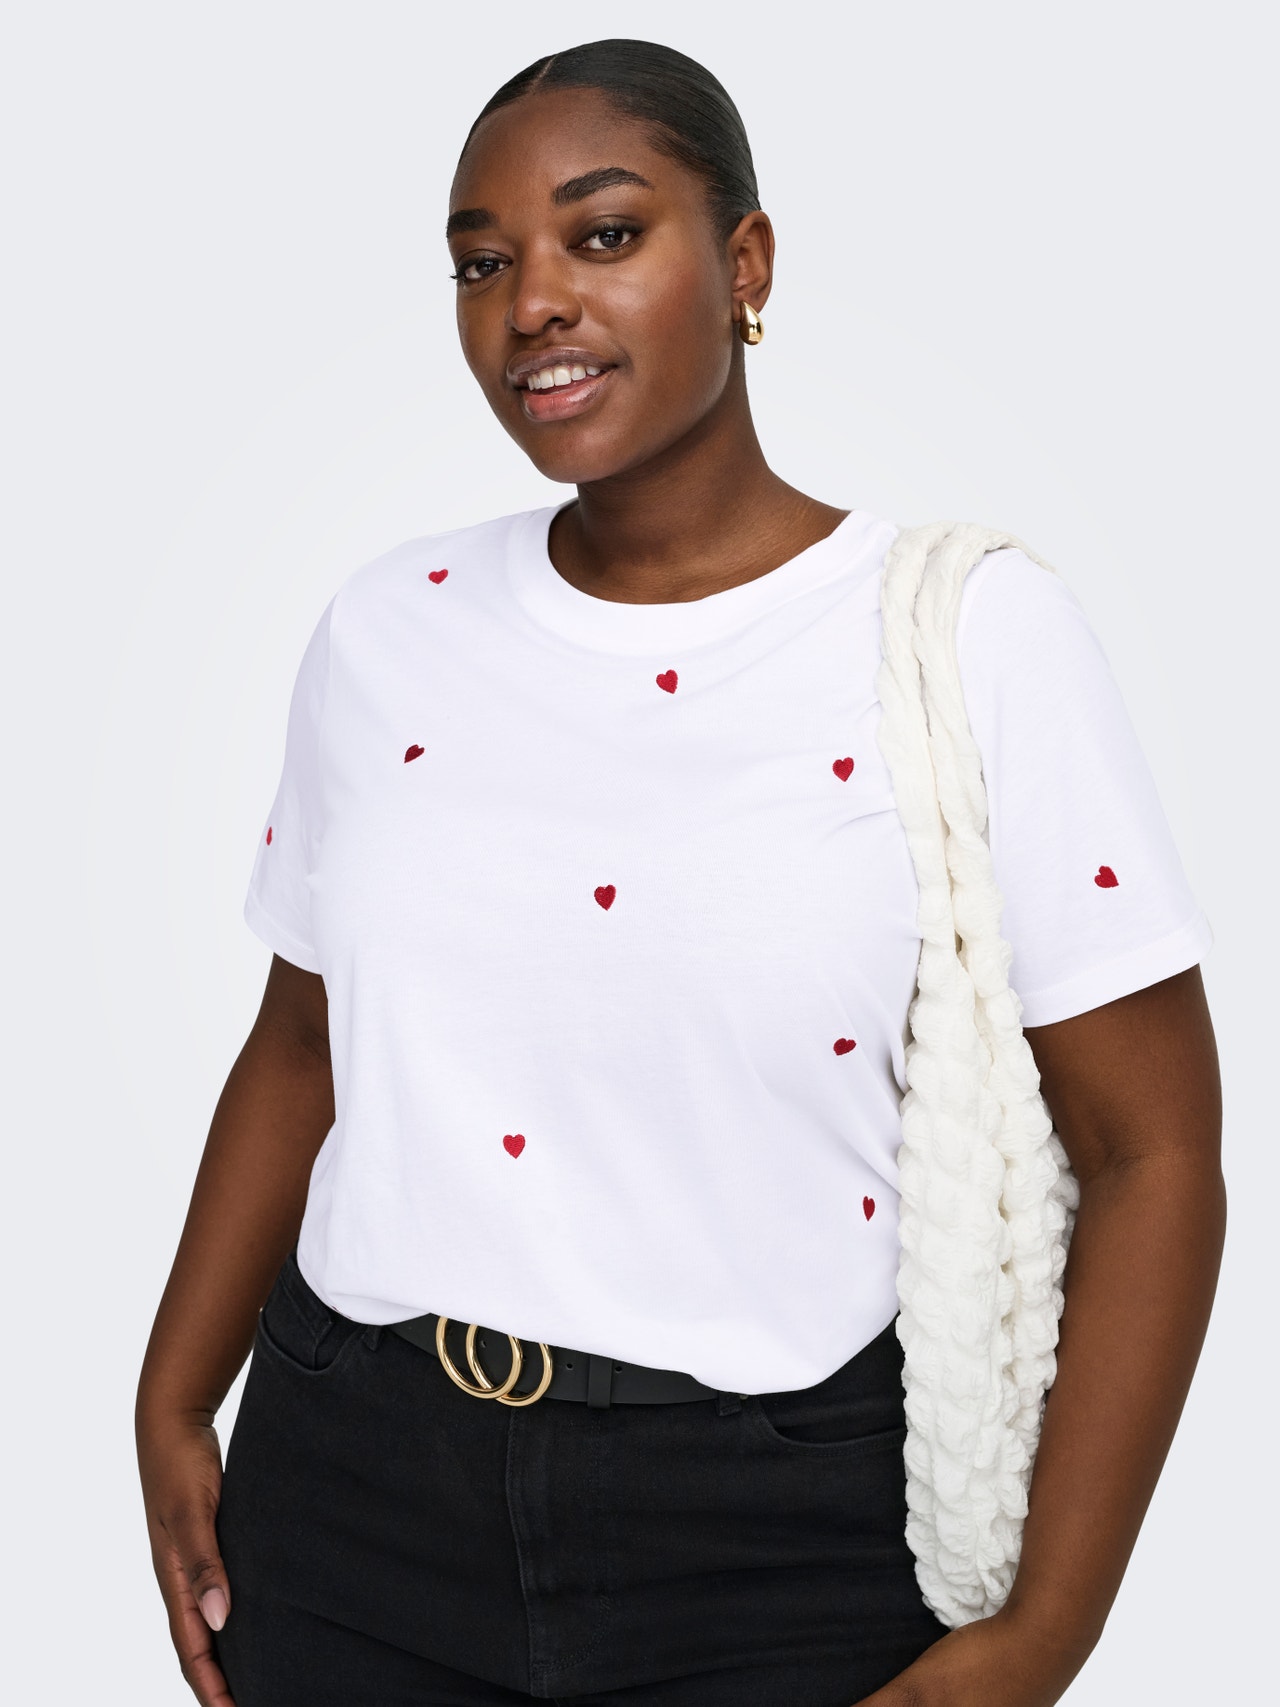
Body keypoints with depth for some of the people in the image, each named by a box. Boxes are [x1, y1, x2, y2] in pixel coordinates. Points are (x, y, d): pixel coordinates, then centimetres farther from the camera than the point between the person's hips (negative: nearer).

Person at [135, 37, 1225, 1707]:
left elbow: (1153, 1151, -9)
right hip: (352, 1492, 4)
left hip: (768, 1533, -3)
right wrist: (174, 1406, 7)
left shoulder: (971, 632, -10)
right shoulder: (388, 625, 3)